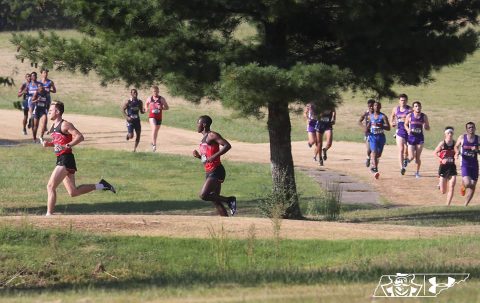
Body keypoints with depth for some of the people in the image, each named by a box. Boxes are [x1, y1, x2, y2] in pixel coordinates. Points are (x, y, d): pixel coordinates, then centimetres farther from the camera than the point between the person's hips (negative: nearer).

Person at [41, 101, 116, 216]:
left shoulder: (65, 125, -12)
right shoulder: (53, 127, 14)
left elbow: (80, 137, -18)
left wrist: (67, 145, -28)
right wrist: (48, 144, 8)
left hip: (66, 160, -10)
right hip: (61, 160, 10)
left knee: (51, 187, -12)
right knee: (73, 192, 12)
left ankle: (49, 214, -9)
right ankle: (100, 186, 20)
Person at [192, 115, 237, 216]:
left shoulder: (212, 136, -9)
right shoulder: (204, 138, 19)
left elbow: (227, 145, -20)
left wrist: (214, 156, -26)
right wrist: (198, 156, 6)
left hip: (215, 172, -10)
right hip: (209, 172, 10)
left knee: (203, 195, -20)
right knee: (215, 201, 7)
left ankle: (229, 200, -7)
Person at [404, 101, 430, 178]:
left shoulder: (424, 116, 0)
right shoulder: (409, 116, -2)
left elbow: (428, 128, 5)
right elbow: (406, 125, 11)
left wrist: (425, 126, -18)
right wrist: (408, 129, -10)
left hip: (420, 138, 1)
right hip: (411, 137, -1)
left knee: (418, 157, 1)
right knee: (411, 157, -7)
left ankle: (417, 172, 18)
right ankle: (407, 161, 29)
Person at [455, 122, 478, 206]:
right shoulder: (462, 138, -2)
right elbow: (456, 146, 13)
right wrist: (457, 152, -9)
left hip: (474, 164, 3)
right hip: (465, 164, -3)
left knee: (472, 186, 3)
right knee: (467, 183, -22)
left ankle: (465, 205, 16)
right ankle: (463, 186, 16)